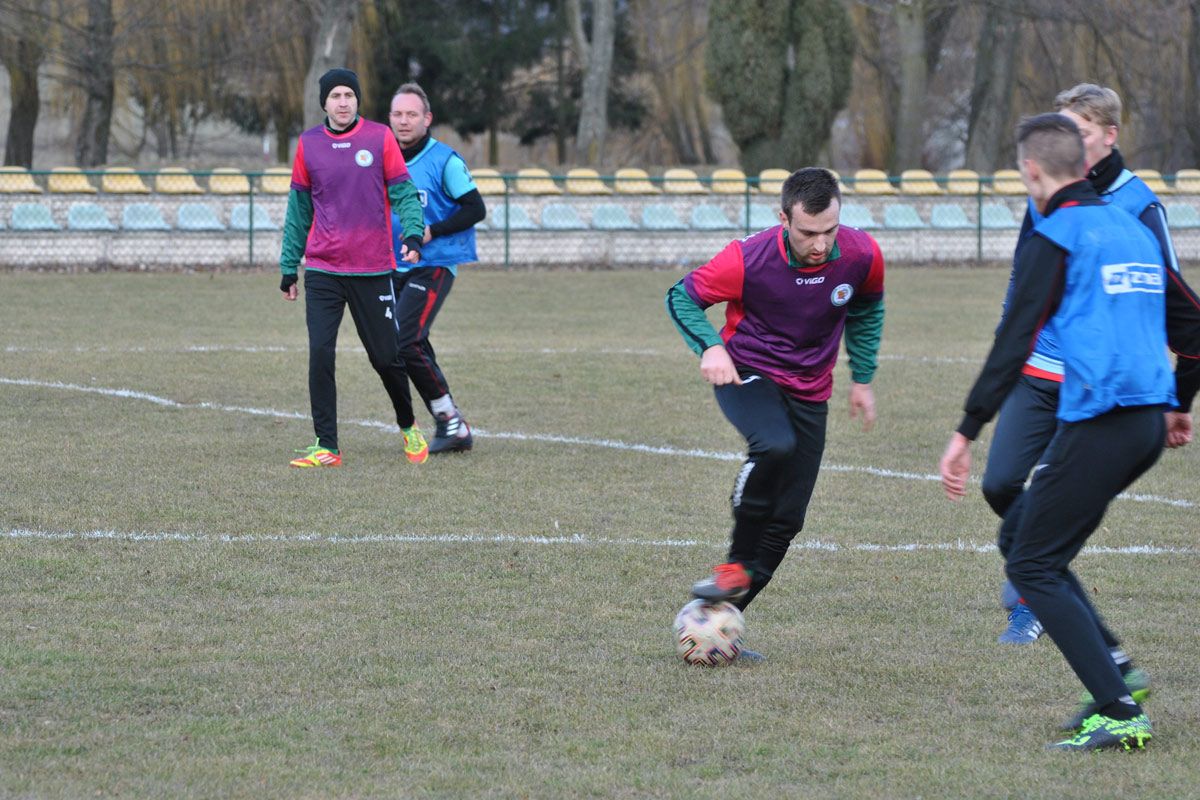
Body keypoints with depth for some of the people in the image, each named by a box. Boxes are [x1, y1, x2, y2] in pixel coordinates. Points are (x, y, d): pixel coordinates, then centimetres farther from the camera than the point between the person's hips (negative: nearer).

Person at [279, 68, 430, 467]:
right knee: (320, 354, -10)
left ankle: (408, 426, 29)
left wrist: (412, 234, -19)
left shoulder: (379, 138, 0)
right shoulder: (308, 144, 6)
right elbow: (299, 209, 12)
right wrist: (289, 266, 11)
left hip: (373, 269, -1)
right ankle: (326, 447, -4)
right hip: (322, 270, 1)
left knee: (386, 357, 4)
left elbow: (403, 192, -1)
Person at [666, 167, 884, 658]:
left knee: (787, 519, 0)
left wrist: (862, 379, 11)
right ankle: (737, 565, -18)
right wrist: (709, 346, -27)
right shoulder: (748, 259, -24)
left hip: (809, 392, 4)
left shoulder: (862, 255, -14)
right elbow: (682, 297, -9)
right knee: (775, 446, -37)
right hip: (748, 374, -4)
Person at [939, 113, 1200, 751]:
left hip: (1097, 426, -8)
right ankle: (1112, 668, 12)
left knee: (1032, 565, -1)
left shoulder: (1055, 238, -7)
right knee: (1023, 525, 21)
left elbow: (1012, 341, -13)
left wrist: (966, 433, -12)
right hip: (1148, 423, 8)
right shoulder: (1135, 231, 17)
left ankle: (1120, 715, -10)